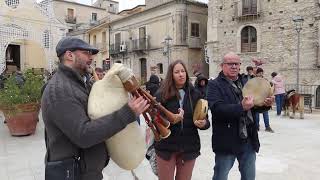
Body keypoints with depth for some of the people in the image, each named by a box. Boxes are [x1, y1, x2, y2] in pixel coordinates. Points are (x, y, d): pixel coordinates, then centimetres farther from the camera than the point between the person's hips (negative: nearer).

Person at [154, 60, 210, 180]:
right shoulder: (162, 94, -6)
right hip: (166, 146, -2)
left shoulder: (195, 94, 2)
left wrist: (203, 123, -16)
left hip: (189, 147, 2)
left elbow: (205, 119, 6)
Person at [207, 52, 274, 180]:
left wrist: (266, 104, -6)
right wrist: (241, 107, -33)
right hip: (226, 141, -5)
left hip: (249, 140, 6)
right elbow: (217, 108, -23)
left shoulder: (245, 82, 11)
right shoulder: (214, 85, -8)